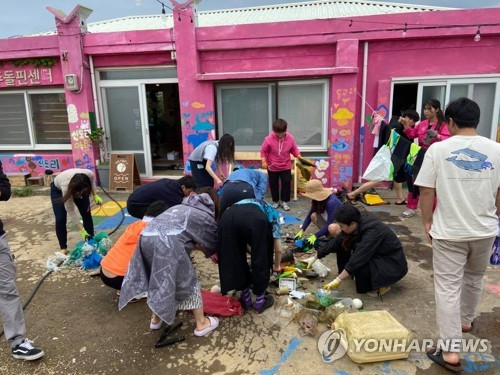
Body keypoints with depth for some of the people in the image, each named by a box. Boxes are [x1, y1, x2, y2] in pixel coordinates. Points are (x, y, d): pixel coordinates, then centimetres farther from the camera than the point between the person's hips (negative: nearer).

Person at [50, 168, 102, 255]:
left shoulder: (90, 174, -37)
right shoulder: (66, 186, -43)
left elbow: (92, 182, -9)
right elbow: (70, 211, -35)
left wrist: (95, 195, -20)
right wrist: (82, 230, -37)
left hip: (79, 187, 4)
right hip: (58, 189, -3)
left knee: (86, 214, -3)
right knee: (60, 219, -11)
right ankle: (63, 248, 5)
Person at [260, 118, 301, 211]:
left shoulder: (290, 138, -12)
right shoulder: (269, 139, -20)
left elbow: (294, 150, 1)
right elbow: (263, 151, -9)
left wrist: (299, 156, -14)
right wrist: (264, 161, -20)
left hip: (286, 166, 1)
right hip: (272, 167, -1)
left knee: (286, 183, 4)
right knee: (273, 184, 11)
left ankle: (284, 201, 20)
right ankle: (275, 201, 30)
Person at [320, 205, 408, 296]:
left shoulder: (372, 231, -32)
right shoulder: (359, 224, -10)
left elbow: (358, 258, -34)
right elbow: (337, 242, -3)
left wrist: (338, 280, -30)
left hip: (394, 264, -7)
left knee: (359, 265, -34)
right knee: (343, 244, -6)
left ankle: (383, 284, -5)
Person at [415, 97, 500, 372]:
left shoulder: (438, 149, -11)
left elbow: (427, 192, -10)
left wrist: (427, 221, 4)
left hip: (449, 232, -3)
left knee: (447, 288, 4)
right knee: (474, 279, 26)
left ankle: (450, 351, 7)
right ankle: (466, 320, 49)